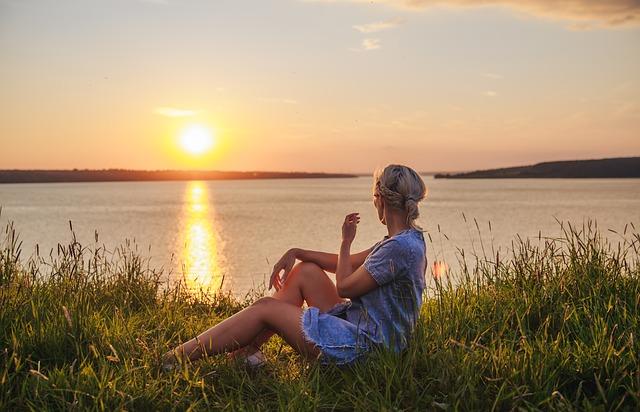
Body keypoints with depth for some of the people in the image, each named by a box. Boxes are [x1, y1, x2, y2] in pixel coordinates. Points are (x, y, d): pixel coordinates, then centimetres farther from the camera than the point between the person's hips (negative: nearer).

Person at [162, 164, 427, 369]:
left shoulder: (402, 246, -20)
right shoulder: (406, 240, 12)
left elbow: (344, 287, -14)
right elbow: (348, 265, 17)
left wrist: (346, 241, 0)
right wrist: (295, 253, 10)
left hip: (365, 345, -10)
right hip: (358, 325, 10)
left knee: (265, 308, -6)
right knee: (306, 270, 10)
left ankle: (176, 359, 2)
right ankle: (248, 349, 8)